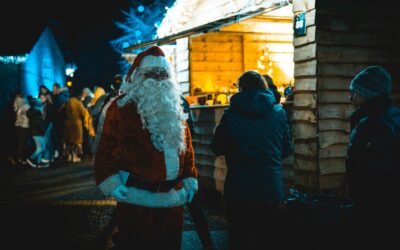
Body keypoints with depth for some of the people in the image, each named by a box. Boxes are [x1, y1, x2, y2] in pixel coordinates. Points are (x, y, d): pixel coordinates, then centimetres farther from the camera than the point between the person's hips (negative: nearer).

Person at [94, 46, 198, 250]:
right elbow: (107, 149, -8)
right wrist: (112, 185, -15)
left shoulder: (174, 109, 13)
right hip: (136, 199, -5)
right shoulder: (123, 107, -5)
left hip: (172, 199, 5)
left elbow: (186, 147, 16)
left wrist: (190, 181, 11)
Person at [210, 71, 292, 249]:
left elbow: (217, 149, 0)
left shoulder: (231, 114, -8)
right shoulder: (279, 113, -2)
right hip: (272, 189, 2)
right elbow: (286, 149, 7)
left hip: (239, 189, -2)